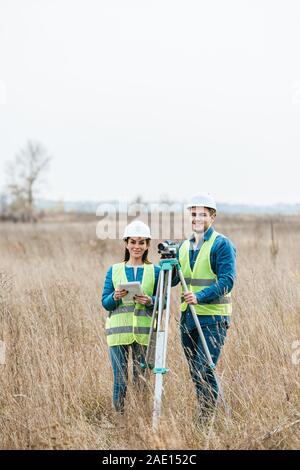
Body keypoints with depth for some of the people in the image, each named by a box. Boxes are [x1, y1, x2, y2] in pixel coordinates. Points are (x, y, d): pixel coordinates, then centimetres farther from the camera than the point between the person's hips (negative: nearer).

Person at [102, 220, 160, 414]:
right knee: (120, 379, -1)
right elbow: (105, 303, 6)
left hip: (144, 332, 0)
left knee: (142, 379, 2)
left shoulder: (155, 271, 6)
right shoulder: (114, 270, 8)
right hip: (119, 331, 0)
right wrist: (115, 297, -15)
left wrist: (150, 301, -14)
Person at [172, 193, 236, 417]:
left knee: (205, 369, -14)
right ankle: (203, 416, 21)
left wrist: (200, 296, -29)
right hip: (188, 317, 7)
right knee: (195, 373, 11)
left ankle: (211, 417, -7)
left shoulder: (222, 244, -6)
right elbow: (169, 281, 14)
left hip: (213, 317, -7)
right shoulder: (184, 246, 15)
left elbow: (227, 281, -16)